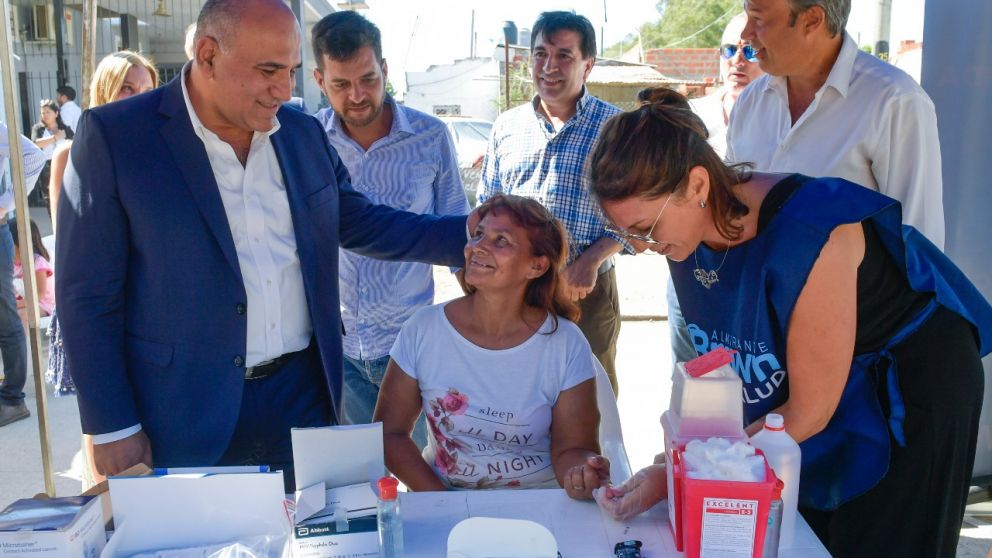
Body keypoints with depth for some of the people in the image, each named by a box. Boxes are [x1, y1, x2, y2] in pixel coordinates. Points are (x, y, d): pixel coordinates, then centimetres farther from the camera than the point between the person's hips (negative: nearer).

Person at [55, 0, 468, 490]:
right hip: (189, 417, -4)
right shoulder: (114, 136, -10)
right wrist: (112, 427, -8)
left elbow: (359, 223, 15)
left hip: (303, 394, 4)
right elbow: (88, 295, -8)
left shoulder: (303, 133, 5)